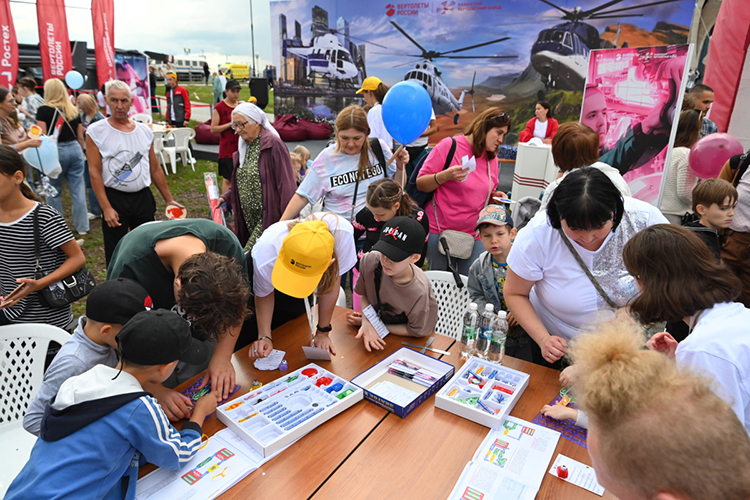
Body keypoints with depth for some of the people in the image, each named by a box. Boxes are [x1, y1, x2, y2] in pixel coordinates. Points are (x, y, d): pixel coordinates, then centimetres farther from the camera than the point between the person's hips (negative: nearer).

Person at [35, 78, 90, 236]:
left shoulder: (44, 110, -5)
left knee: (54, 192, 8)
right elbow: (80, 137, 10)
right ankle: (82, 227, 9)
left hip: (54, 151, -3)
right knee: (78, 190, 6)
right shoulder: (74, 110, 7)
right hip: (74, 149, 4)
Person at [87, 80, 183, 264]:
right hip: (115, 200, -3)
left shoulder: (144, 131, 7)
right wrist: (106, 208, -15)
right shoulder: (96, 131, -4)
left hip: (143, 198, 4)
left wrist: (169, 199, 11)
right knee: (115, 255, 4)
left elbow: (155, 169, 12)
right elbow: (94, 172, -8)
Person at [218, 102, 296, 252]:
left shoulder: (273, 144, -12)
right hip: (248, 219, 8)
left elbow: (286, 184, -17)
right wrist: (226, 197, 9)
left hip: (269, 217, -8)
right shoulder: (244, 146, 16)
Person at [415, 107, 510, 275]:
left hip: (475, 235, 4)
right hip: (440, 231, -4)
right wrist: (444, 176, -23)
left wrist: (495, 196, 3)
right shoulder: (449, 145, -6)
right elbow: (420, 184, -7)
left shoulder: (491, 157, 12)